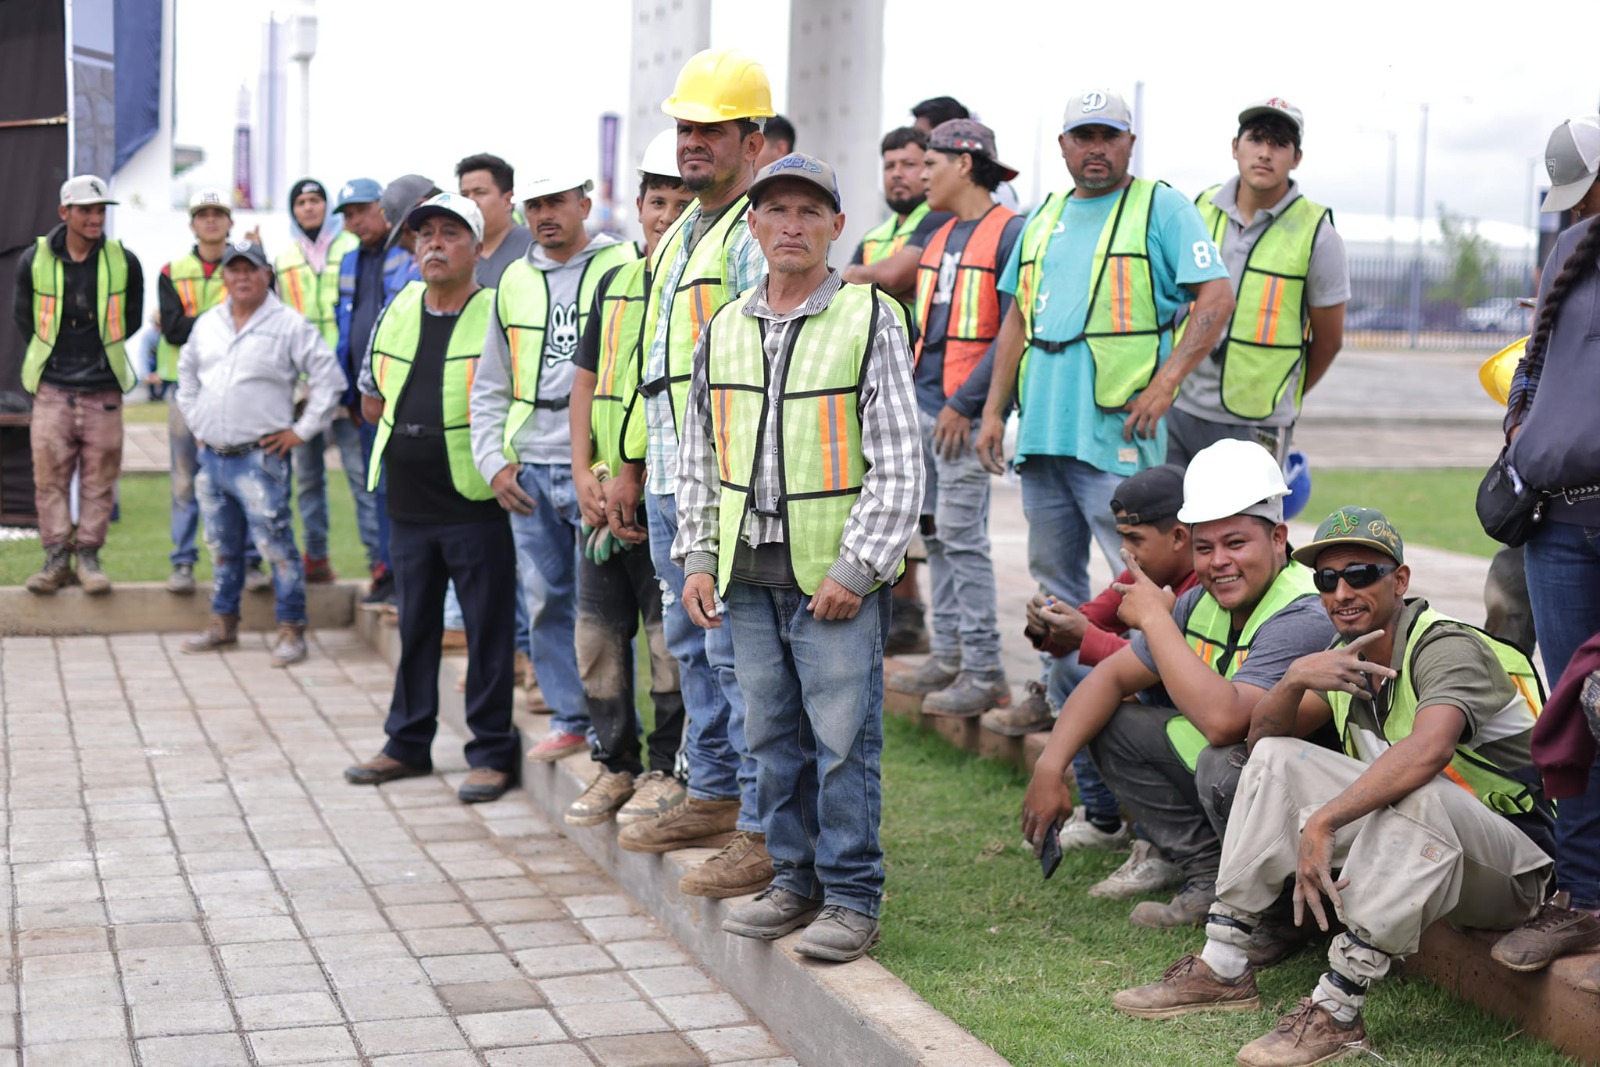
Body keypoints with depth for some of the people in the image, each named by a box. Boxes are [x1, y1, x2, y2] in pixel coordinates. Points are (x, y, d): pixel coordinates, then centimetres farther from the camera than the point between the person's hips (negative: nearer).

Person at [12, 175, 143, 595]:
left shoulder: (124, 262, 0)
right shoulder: (33, 261, 0)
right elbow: (24, 318, 13)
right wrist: (53, 356, 13)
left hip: (103, 390, 0)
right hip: (52, 389, 0)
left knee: (99, 478, 2)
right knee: (49, 477, 0)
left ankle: (88, 556, 12)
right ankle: (56, 558, 8)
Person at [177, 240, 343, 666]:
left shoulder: (290, 325, -6)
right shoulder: (207, 324, 13)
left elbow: (328, 379, -7)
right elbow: (187, 372, 29)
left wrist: (302, 430, -8)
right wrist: (195, 421, 20)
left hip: (260, 457, -6)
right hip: (212, 455, 6)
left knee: (275, 543, -9)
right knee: (222, 547, 15)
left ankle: (291, 630, -2)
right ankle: (223, 623, 27)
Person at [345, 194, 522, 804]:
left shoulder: (498, 314, -4)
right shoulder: (398, 312, 12)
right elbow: (372, 400, 23)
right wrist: (412, 424, 10)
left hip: (475, 502, -6)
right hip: (409, 503, 6)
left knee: (488, 629, 0)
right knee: (415, 626, 14)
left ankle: (492, 752, 8)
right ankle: (408, 744, 25)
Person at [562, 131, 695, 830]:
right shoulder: (614, 283, 14)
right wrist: (584, 471, 4)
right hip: (604, 497, 7)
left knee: (670, 638, 0)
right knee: (598, 634, 12)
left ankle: (669, 769, 13)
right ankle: (614, 765, 25)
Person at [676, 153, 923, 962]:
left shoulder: (871, 319, -3)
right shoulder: (723, 329, 11)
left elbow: (897, 462, -6)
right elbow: (699, 458, 16)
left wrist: (857, 566, -12)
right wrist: (698, 557, 8)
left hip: (836, 572, -5)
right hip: (749, 574, 5)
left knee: (843, 736, -3)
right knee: (773, 735, 11)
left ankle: (851, 896, 7)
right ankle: (795, 879, 24)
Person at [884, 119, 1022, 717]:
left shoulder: (1011, 232, -9)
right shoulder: (939, 235, 17)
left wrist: (964, 403, -17)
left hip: (964, 412, -8)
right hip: (923, 406, 9)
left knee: (962, 535, -10)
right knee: (935, 534, 10)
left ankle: (984, 673, -6)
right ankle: (949, 656, 17)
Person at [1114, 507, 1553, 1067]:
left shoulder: (1450, 649, -21)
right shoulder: (1348, 654, 5)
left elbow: (1429, 749, -41)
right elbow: (1262, 736, 2)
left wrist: (1321, 823, -44)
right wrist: (1295, 677, -19)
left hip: (1509, 869, -8)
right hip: (1404, 836, 8)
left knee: (1413, 792, -38)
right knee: (1275, 760, -3)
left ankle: (1335, 1011, -35)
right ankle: (1221, 969, -6)